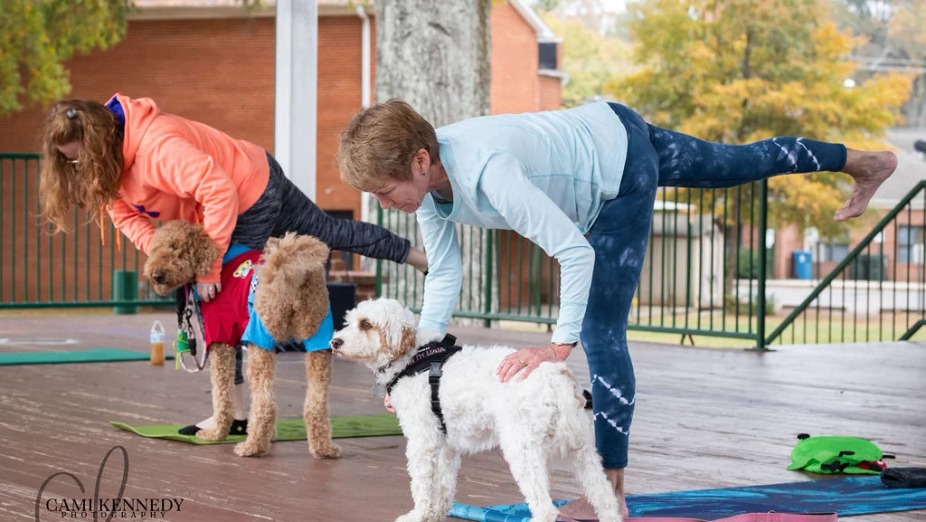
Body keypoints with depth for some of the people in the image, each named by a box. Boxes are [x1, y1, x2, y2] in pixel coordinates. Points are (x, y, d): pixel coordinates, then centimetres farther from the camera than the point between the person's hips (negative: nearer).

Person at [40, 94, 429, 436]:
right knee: (331, 233, 21)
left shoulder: (155, 146, -34)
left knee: (215, 300, -4)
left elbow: (219, 192, -39)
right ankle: (423, 259, 34)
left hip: (249, 203, -9)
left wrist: (207, 268, -35)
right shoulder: (110, 158, -5)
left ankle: (235, 415, 3)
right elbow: (127, 215, -5)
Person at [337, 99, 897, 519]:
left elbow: (576, 252, -38)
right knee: (738, 165, 28)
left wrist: (561, 342, -37)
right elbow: (444, 275, -4)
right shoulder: (426, 177, -14)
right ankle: (863, 162, 52)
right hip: (597, 127, 8)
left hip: (621, 161, -8)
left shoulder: (488, 173, -40)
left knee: (602, 331, -7)